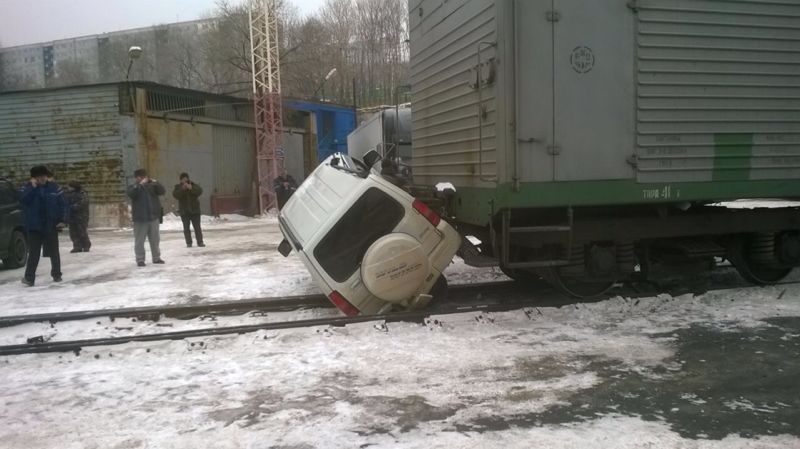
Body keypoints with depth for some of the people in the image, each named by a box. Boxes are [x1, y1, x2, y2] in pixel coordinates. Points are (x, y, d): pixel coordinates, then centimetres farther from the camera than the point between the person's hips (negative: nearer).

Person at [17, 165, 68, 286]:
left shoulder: (54, 187, -1)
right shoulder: (28, 187, 1)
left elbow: (62, 204, 0)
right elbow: (21, 199, -14)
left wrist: (62, 220, -6)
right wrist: (32, 187, -21)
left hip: (51, 225, 1)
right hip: (34, 226, 0)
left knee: (54, 252, 11)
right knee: (33, 253, -4)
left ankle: (57, 275, 24)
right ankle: (29, 277, -3)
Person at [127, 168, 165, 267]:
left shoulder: (152, 186, 8)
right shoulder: (133, 187, 1)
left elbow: (162, 191, -3)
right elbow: (131, 194, -20)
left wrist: (156, 183, -17)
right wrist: (140, 184, -27)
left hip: (153, 217, 3)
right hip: (140, 219, -3)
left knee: (155, 239, 11)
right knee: (139, 240, 0)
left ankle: (156, 258, 22)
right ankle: (140, 259, 7)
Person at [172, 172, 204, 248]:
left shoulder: (194, 185, 4)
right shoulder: (178, 187, 5)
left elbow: (200, 191, -16)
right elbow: (175, 194, -14)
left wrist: (191, 188, -31)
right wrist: (182, 189, -27)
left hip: (195, 210, 0)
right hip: (184, 211, 0)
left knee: (197, 227, 0)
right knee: (186, 228, 1)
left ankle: (200, 242, 5)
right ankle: (189, 243, 6)